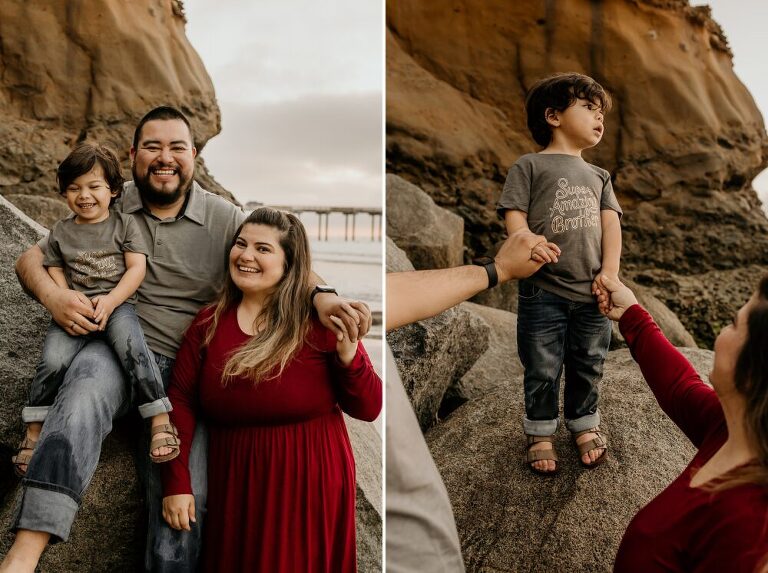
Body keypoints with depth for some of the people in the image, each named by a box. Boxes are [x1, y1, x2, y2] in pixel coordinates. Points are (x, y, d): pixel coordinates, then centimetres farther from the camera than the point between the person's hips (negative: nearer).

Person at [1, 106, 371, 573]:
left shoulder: (225, 219, 5)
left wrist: (322, 297, -24)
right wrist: (51, 294, -15)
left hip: (184, 367, 1)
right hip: (115, 347, 0)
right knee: (89, 381, -37)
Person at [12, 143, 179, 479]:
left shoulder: (124, 225, 9)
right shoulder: (60, 232, 16)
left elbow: (137, 268, 0)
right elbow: (54, 274, 13)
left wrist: (110, 301, -14)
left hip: (117, 304, -2)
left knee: (131, 346, -32)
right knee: (54, 360, -22)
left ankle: (161, 422, -30)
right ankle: (33, 433, -5)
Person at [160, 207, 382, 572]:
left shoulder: (319, 320, -9)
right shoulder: (209, 322, 2)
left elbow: (368, 410, -9)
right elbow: (181, 400, 1)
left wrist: (348, 351, -24)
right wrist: (176, 483, -5)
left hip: (310, 483, -3)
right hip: (237, 486, 3)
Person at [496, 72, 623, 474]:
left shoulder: (598, 176, 18)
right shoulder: (530, 166, 3)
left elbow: (610, 222, 8)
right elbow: (514, 214, -6)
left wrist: (610, 269, -7)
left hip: (592, 291, 5)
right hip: (543, 291, -4)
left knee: (588, 365, 15)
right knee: (542, 370, 5)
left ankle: (584, 423, 36)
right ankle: (541, 431, 25)